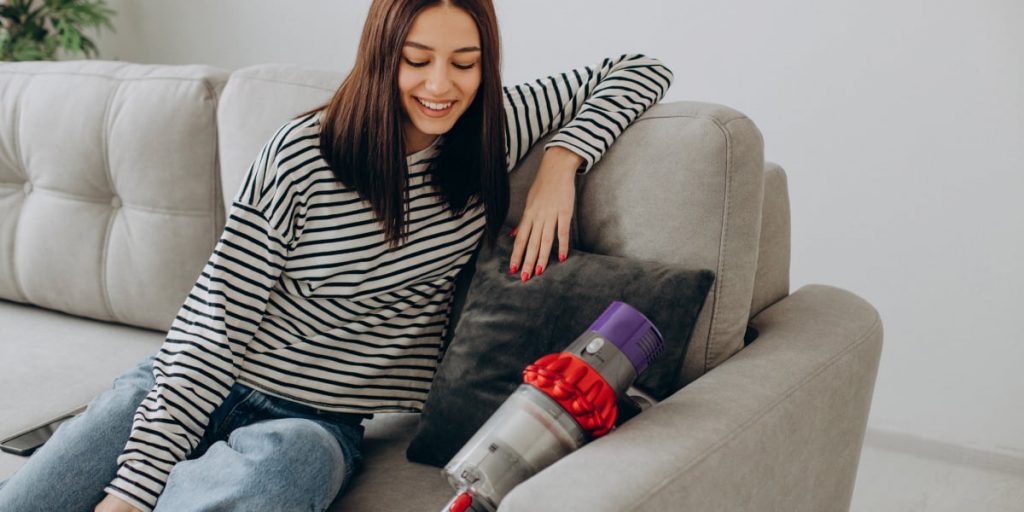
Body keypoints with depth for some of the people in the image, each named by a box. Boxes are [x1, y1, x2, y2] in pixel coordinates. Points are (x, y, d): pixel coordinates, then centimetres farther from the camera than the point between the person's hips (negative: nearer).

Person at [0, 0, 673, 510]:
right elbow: (217, 322, -13)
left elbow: (641, 72, 8)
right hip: (192, 392, -1)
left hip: (318, 421, 1)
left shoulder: (491, 134, -1)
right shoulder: (303, 153, -12)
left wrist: (562, 160, -11)